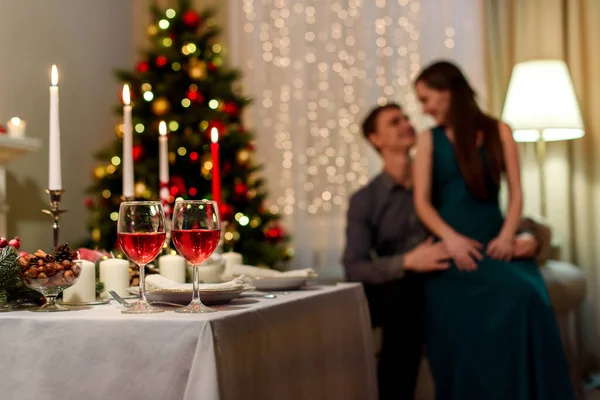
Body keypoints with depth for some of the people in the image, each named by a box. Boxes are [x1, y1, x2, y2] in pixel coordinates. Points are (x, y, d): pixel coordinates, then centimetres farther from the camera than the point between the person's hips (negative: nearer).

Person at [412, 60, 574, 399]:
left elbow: (516, 193, 7)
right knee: (463, 316, -32)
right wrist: (450, 237, -15)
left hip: (493, 241, 1)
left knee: (525, 298, -31)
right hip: (453, 248, -1)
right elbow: (422, 201, 3)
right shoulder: (429, 140, 14)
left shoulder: (498, 132, 15)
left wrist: (507, 234, -13)